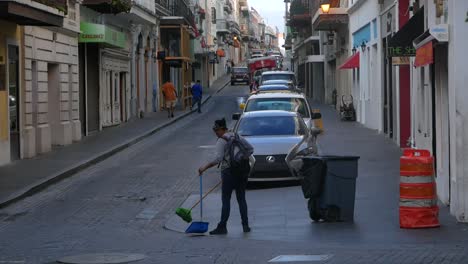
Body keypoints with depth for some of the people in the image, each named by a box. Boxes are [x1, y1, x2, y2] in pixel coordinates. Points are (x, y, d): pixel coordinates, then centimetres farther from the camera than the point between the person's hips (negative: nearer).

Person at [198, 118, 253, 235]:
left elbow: (218, 158, -21)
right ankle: (245, 226, 10)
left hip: (229, 171, -6)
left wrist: (205, 167, -20)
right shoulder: (237, 137, 11)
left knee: (226, 200, -2)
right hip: (242, 171, 6)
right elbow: (250, 148, 18)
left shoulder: (221, 141, -10)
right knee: (241, 198, 11)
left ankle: (222, 227, -2)